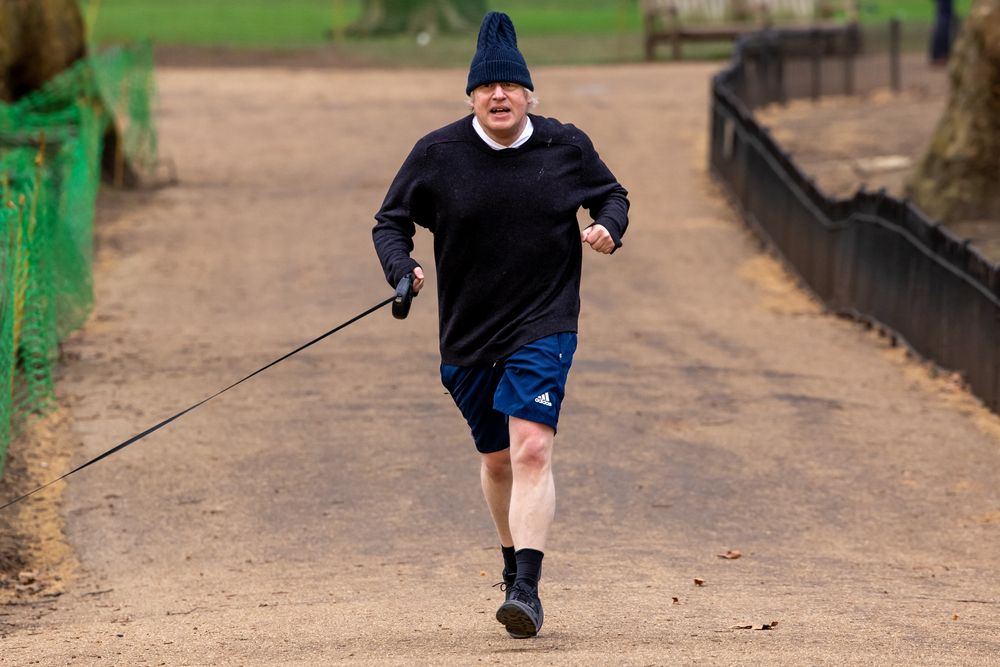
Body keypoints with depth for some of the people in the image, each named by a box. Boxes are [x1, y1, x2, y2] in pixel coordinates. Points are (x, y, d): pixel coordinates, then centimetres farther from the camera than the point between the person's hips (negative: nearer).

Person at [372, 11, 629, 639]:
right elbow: (390, 222, 4)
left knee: (532, 450, -19)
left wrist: (609, 226, -7)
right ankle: (514, 559, 40)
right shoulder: (436, 154, -4)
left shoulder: (567, 147, -1)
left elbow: (612, 195, 16)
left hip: (544, 327, -2)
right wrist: (402, 270, -16)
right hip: (468, 335, 2)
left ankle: (527, 590, -24)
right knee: (497, 460, 15)